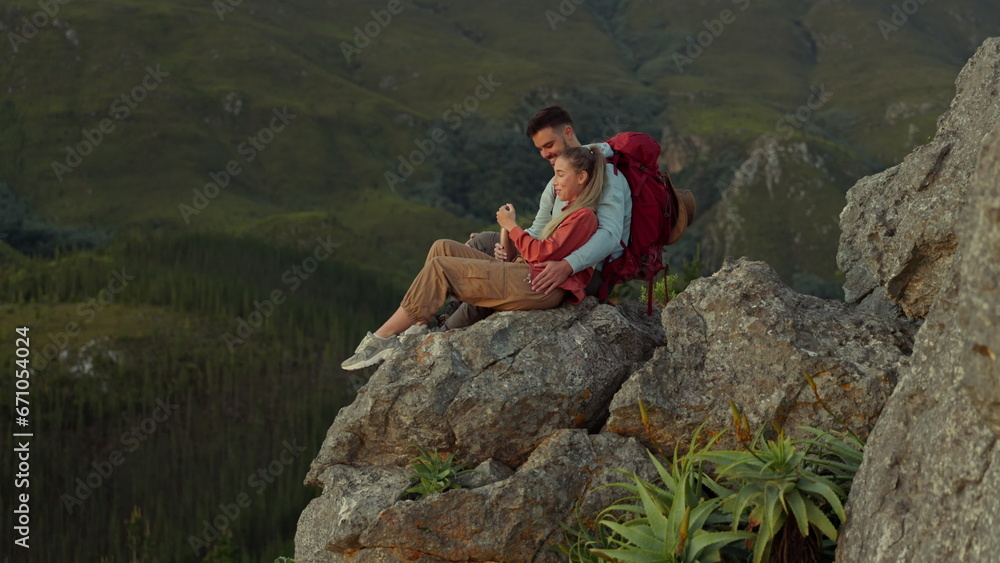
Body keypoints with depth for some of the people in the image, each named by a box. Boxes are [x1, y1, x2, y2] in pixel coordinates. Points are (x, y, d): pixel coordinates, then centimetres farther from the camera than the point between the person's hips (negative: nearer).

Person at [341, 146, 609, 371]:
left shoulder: (583, 216, -9)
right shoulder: (572, 210, 23)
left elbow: (544, 253, -16)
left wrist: (512, 227, -6)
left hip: (533, 287, -11)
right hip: (521, 274, 11)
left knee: (439, 267, -14)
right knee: (443, 248, 3)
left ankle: (383, 337, -13)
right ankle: (418, 327, -8)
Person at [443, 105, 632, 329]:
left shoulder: (606, 174, -13)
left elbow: (610, 234, -28)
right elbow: (537, 231, 16)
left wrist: (567, 266, -41)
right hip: (559, 261, 10)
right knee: (482, 241, 11)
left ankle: (446, 334, -6)